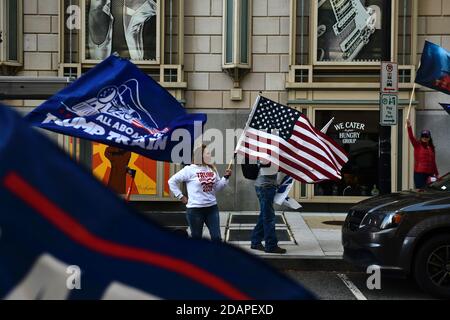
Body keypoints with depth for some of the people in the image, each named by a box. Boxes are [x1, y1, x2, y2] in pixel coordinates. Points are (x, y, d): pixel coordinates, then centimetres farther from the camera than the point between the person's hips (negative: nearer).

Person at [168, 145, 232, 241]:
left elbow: (217, 187, 9)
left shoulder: (212, 169, 6)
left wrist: (226, 177, -4)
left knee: (216, 237, 6)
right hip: (195, 209, -5)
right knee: (196, 238, 8)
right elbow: (172, 181, -5)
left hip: (212, 207, 5)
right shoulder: (190, 169, -10)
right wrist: (180, 196, -4)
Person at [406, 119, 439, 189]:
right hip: (419, 173, -4)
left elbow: (433, 162, 16)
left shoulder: (432, 148, 12)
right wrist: (409, 126, -28)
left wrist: (436, 174, 16)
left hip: (429, 173, 4)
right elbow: (411, 137, -14)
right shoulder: (417, 145, 3)